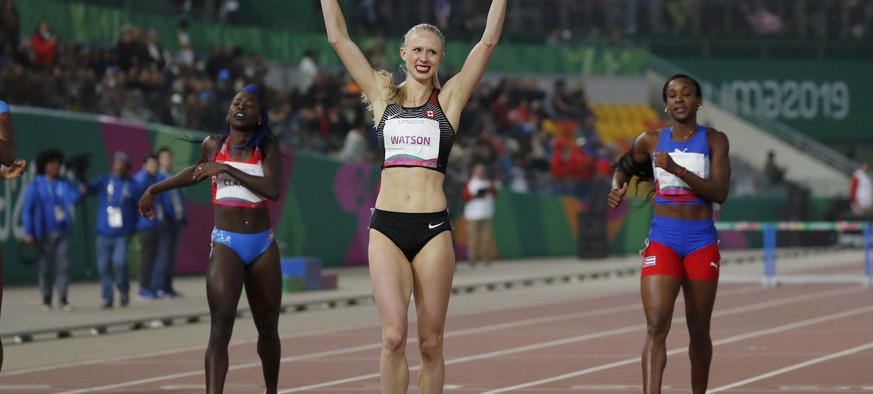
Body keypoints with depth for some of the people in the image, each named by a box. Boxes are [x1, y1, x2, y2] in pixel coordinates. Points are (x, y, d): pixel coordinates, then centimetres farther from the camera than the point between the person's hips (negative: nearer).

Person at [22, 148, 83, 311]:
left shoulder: (65, 184, 6)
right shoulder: (35, 185, -1)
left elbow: (74, 198, -12)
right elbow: (27, 210, -3)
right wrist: (28, 232, -10)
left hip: (62, 232, 2)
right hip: (45, 233, -2)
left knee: (63, 265, -3)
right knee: (45, 267, 3)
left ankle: (62, 300, 1)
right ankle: (46, 299, 14)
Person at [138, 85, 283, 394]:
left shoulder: (268, 147, -2)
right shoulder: (213, 146, 5)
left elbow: (273, 189, -18)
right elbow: (197, 172, 27)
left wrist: (229, 169, -23)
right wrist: (154, 189, 29)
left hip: (263, 244, 1)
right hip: (226, 243, -1)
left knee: (268, 328, 13)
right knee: (221, 325, -19)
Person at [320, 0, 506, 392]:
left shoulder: (449, 98, 8)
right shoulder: (383, 96, 11)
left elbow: (488, 41, 4)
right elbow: (338, 38, 10)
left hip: (433, 228, 0)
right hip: (386, 227, 0)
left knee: (430, 342, 1)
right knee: (393, 336, -11)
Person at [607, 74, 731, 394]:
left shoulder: (714, 140, -1)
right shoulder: (650, 141, 3)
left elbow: (720, 193, -12)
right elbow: (623, 167, 23)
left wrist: (677, 169, -21)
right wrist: (618, 187, 0)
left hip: (702, 241, 0)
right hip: (662, 238, 0)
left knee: (699, 330, 10)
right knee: (656, 326, -16)